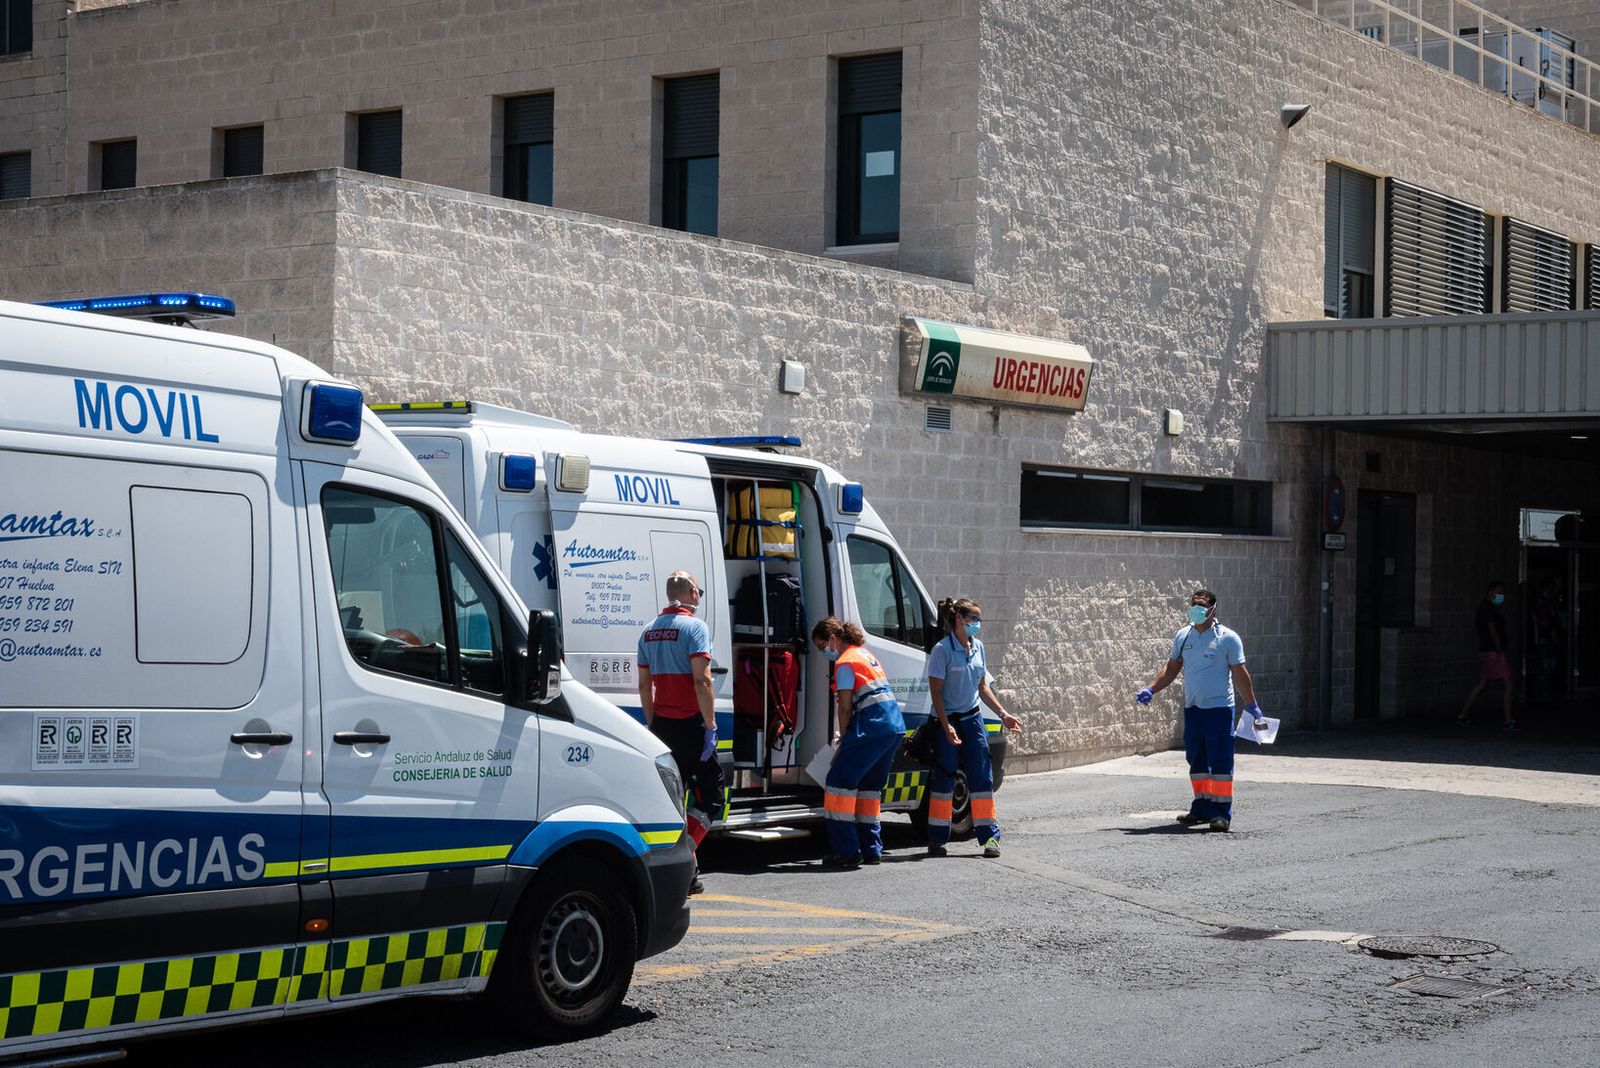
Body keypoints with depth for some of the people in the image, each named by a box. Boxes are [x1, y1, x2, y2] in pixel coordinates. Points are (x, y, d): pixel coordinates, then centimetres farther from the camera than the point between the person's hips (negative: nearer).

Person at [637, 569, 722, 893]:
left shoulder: (650, 630, 13)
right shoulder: (694, 626, -10)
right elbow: (701, 680, -18)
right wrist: (711, 725, -16)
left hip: (662, 724, 7)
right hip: (689, 722, -7)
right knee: (711, 788, 0)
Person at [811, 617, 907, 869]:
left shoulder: (845, 662, -4)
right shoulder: (866, 655, 23)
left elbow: (845, 708, -7)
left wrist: (843, 743, 2)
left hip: (873, 726, -9)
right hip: (895, 727, 9)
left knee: (840, 781, -6)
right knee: (869, 785, 18)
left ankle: (846, 852, -9)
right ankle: (871, 850, 19)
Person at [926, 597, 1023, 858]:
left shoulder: (977, 647, 8)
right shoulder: (943, 649, -12)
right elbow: (936, 692, -14)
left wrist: (1003, 714, 11)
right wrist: (946, 726, -20)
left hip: (972, 719, 6)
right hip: (947, 721, -6)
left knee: (982, 776, 0)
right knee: (943, 778, 1)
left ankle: (989, 836, 4)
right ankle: (936, 839, 10)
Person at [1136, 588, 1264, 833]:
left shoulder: (1228, 638, -3)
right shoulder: (1183, 636, 10)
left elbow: (1240, 674, -2)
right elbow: (1171, 669, 17)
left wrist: (1253, 707, -3)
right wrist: (1151, 690, 5)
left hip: (1219, 709, -5)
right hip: (1192, 709, 5)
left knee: (1220, 762, -7)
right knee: (1197, 761, 11)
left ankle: (1222, 813, -5)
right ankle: (1202, 808, 20)